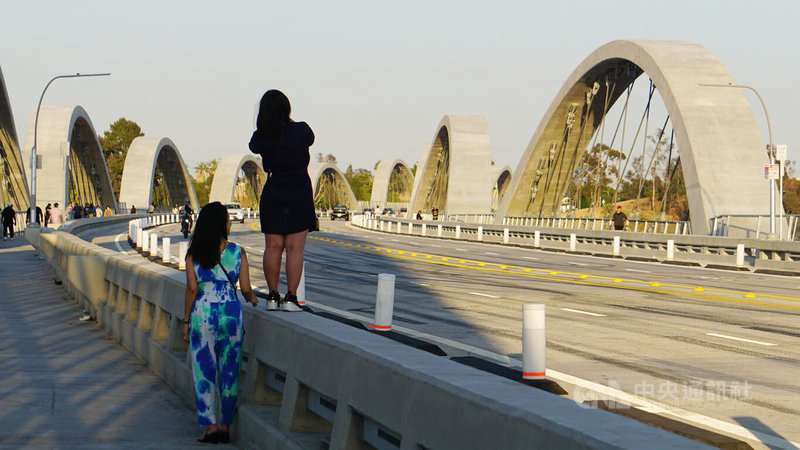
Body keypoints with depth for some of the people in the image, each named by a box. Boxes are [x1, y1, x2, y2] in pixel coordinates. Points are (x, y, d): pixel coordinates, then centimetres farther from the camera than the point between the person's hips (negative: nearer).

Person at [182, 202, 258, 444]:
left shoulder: (194, 254, -1)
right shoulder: (237, 252, -1)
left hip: (203, 313, -1)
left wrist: (186, 321, 1)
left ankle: (210, 426, -1)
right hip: (231, 312, 1)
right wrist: (252, 299, 21)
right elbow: (246, 288, -1)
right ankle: (226, 426, 13)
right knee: (229, 371, 9)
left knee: (204, 371, 5)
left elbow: (191, 288, -6)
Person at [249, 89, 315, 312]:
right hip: (299, 195, -2)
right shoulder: (301, 131, -10)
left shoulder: (261, 138, -6)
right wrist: (288, 120, 22)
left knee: (273, 247, 8)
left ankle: (272, 296, 8)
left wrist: (270, 124, 20)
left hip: (272, 195, 2)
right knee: (294, 248, 0)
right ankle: (290, 297, -3)